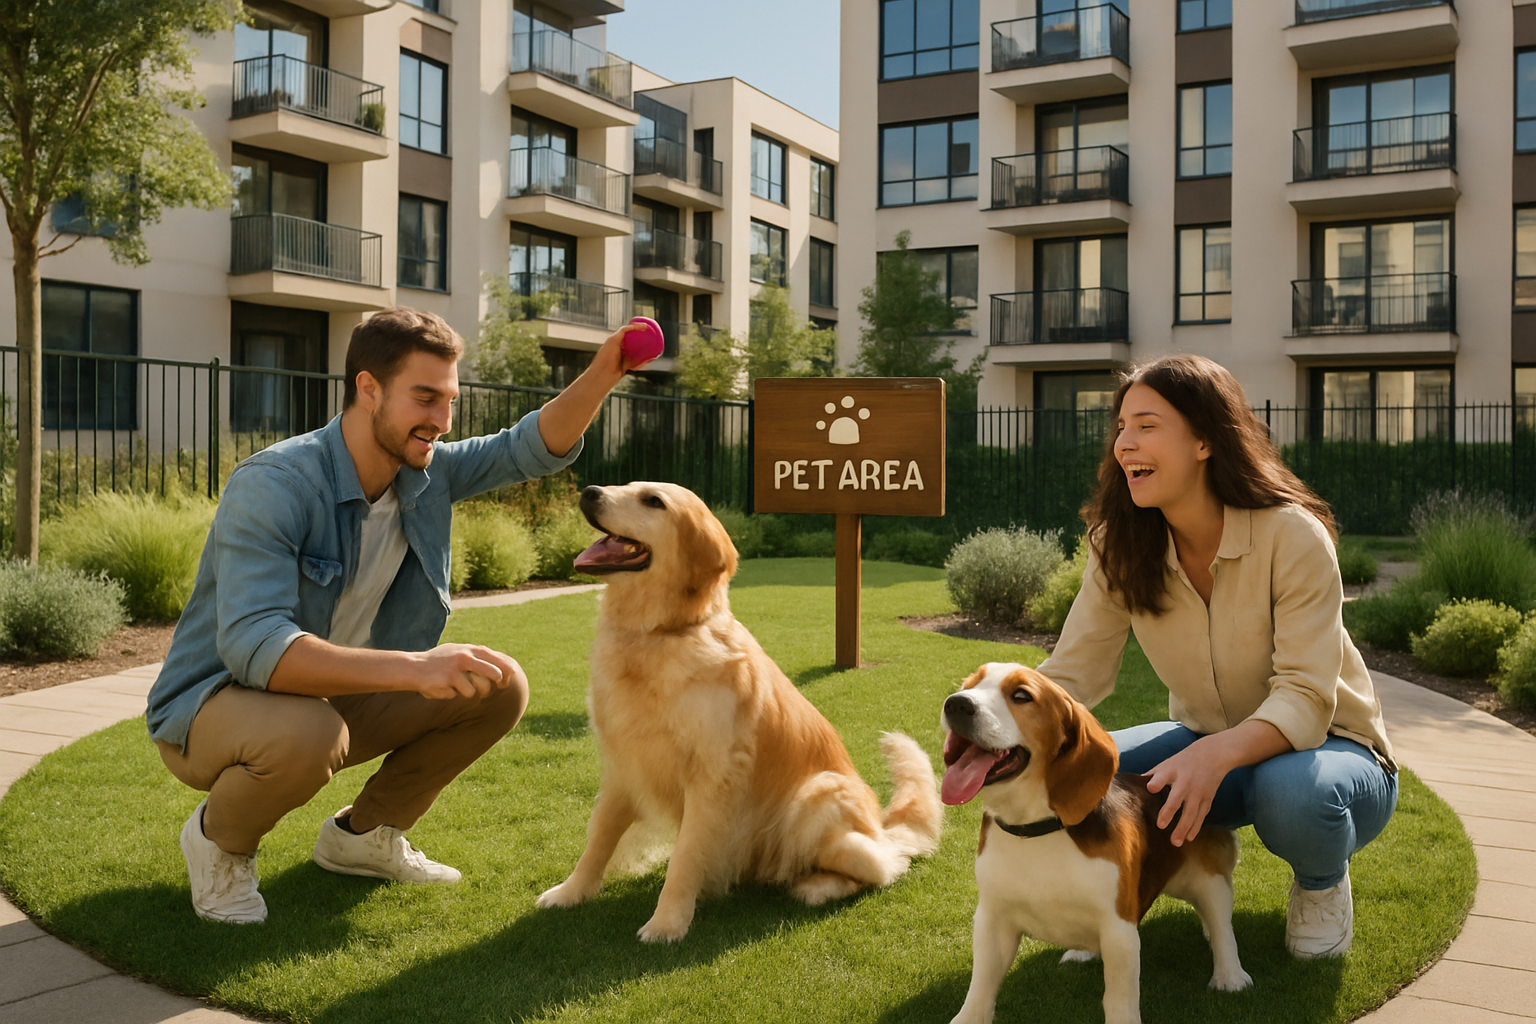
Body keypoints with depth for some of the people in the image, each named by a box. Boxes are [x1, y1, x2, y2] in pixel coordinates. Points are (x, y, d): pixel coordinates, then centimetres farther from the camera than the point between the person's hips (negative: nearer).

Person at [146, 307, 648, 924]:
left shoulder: (427, 472, -5)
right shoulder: (273, 485, -27)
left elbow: (534, 449, 1)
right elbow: (252, 646, -39)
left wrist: (604, 373, -18)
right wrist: (413, 666, -50)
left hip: (337, 696, 7)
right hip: (212, 708, -7)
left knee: (500, 687, -6)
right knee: (306, 732, -40)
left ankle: (365, 833, 13)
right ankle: (218, 838, -3)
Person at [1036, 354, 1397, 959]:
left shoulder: (1292, 535, -25)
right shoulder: (1121, 548, -10)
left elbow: (1305, 701, -29)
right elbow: (1072, 674, -13)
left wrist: (1215, 754, -49)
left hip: (1327, 744, -3)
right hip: (1209, 743, 4)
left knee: (1290, 791, -39)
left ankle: (1322, 883, -1)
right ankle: (1203, 849, 10)